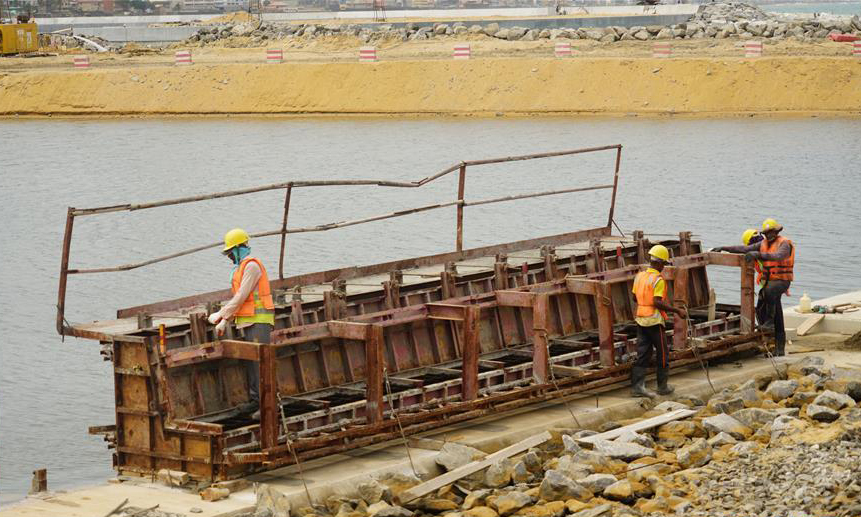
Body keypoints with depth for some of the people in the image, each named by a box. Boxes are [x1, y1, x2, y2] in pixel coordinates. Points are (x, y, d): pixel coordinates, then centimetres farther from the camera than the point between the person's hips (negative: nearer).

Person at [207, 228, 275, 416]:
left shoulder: (252, 266, -13)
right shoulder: (241, 268, 20)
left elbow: (241, 296, -16)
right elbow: (238, 299, 23)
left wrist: (220, 315, -9)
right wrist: (224, 321, 16)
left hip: (260, 321, -10)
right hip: (249, 322, 10)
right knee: (250, 361, 9)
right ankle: (255, 399, 12)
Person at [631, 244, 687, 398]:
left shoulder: (639, 276, 7)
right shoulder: (658, 280, -15)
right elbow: (658, 302, -22)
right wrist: (677, 310, -18)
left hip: (641, 319, 7)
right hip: (655, 320, -7)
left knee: (642, 353, 7)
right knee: (663, 354, 7)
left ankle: (637, 386, -1)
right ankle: (663, 387, 14)